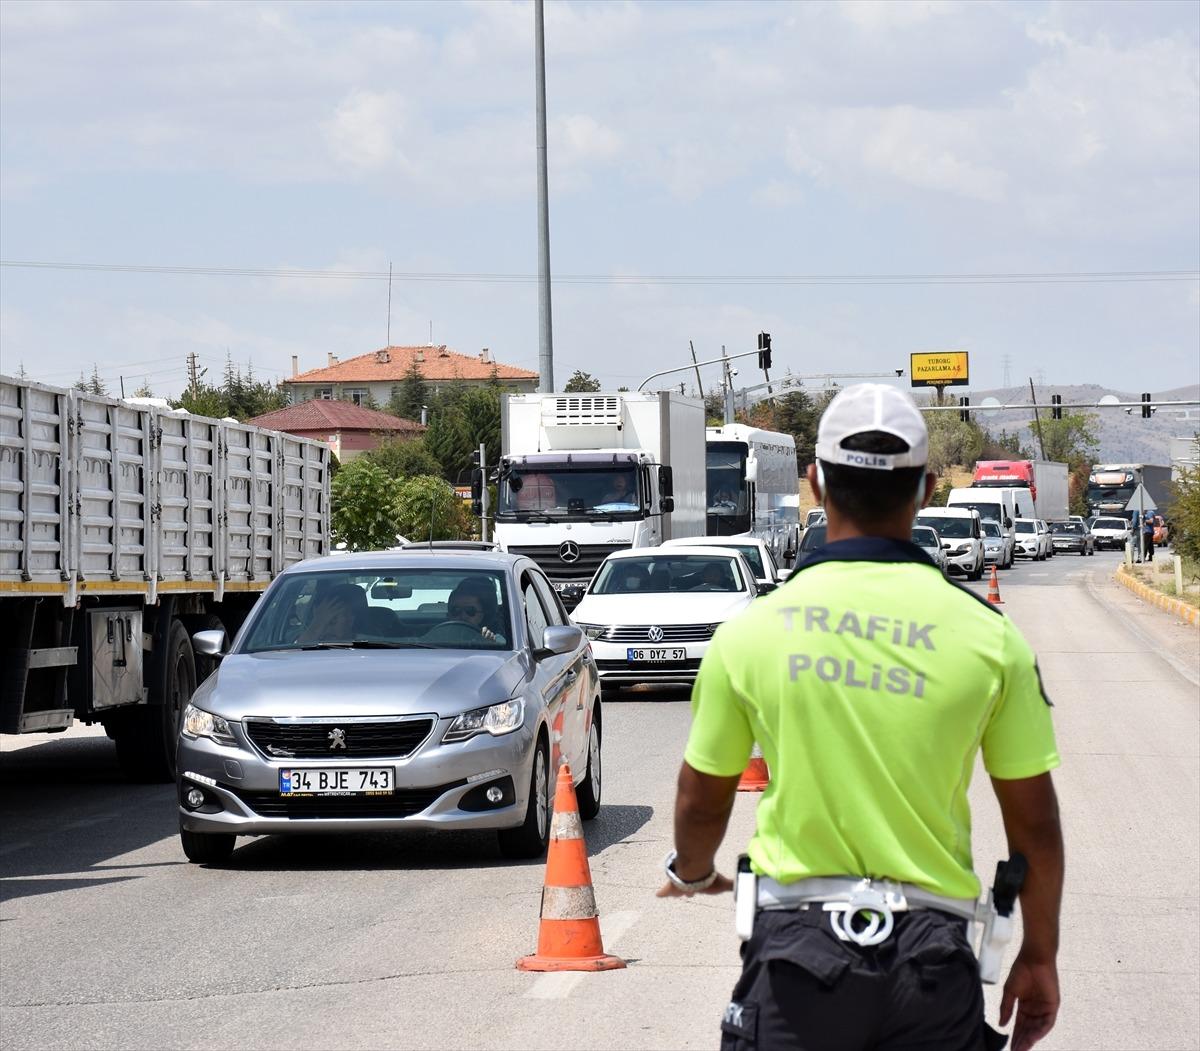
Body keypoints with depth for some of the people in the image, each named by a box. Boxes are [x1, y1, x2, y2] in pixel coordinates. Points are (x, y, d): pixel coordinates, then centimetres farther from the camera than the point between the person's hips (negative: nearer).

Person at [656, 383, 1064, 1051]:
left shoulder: (752, 630, -1)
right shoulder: (988, 634, -3)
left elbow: (702, 799, 10)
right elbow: (1034, 822, 2)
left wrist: (693, 873, 32)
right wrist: (1040, 958, 15)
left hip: (796, 950, 0)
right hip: (931, 960, 0)